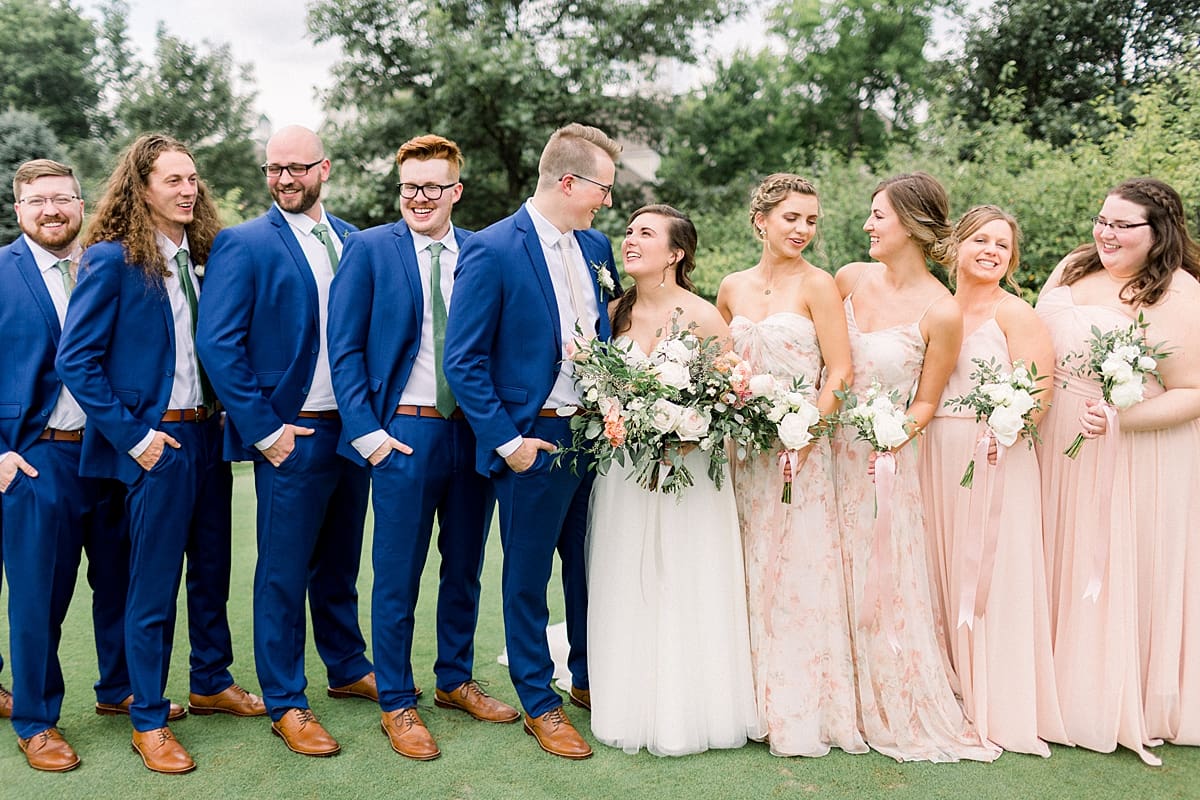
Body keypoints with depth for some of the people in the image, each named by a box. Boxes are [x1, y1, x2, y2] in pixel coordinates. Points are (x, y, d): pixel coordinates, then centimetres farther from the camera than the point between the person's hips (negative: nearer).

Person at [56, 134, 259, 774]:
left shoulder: (203, 255, 8)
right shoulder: (112, 259, -10)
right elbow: (75, 360, -12)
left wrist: (226, 412, 4)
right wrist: (133, 435, -14)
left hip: (208, 432, 6)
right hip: (156, 442, -6)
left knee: (211, 567, 17)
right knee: (153, 586, 4)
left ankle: (212, 682, 35)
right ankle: (148, 720, 18)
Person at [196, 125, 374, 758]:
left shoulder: (353, 241, 9)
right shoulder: (243, 244, -7)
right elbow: (217, 345, -12)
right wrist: (263, 430, -14)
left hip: (353, 428, 5)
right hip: (293, 435, -5)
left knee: (339, 561, 19)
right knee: (284, 572, 4)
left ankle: (348, 668, 36)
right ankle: (284, 703, 17)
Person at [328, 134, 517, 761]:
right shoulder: (368, 249, -2)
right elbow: (344, 349, -4)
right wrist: (367, 432, -9)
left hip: (476, 432, 4)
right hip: (406, 434, -3)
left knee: (465, 569, 16)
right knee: (398, 577, 5)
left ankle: (456, 680, 34)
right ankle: (396, 703, 20)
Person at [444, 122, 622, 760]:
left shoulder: (596, 245, 7)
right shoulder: (492, 251, -14)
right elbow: (463, 362, -13)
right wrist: (506, 440, -15)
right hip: (534, 443, -6)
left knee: (590, 567, 18)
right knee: (528, 578, 9)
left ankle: (589, 680, 38)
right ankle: (538, 704, 26)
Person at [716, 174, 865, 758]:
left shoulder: (817, 284, -5)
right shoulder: (732, 289, 9)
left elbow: (840, 371, -9)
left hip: (801, 447, -5)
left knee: (798, 574, -1)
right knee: (749, 574, 10)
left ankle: (801, 713, 12)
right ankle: (754, 703, 23)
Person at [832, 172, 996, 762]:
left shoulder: (941, 312, -12)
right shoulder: (851, 278, 0)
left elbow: (925, 403, -5)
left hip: (881, 459, -4)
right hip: (825, 444, 4)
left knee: (880, 586, 1)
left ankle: (897, 713, 21)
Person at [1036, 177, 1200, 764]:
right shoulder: (1073, 268, 4)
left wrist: (1119, 418, -29)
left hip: (1131, 460, -6)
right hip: (1059, 450, 6)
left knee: (1120, 574, 4)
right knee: (1063, 565, 16)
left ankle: (1119, 703, 23)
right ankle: (1062, 686, 33)